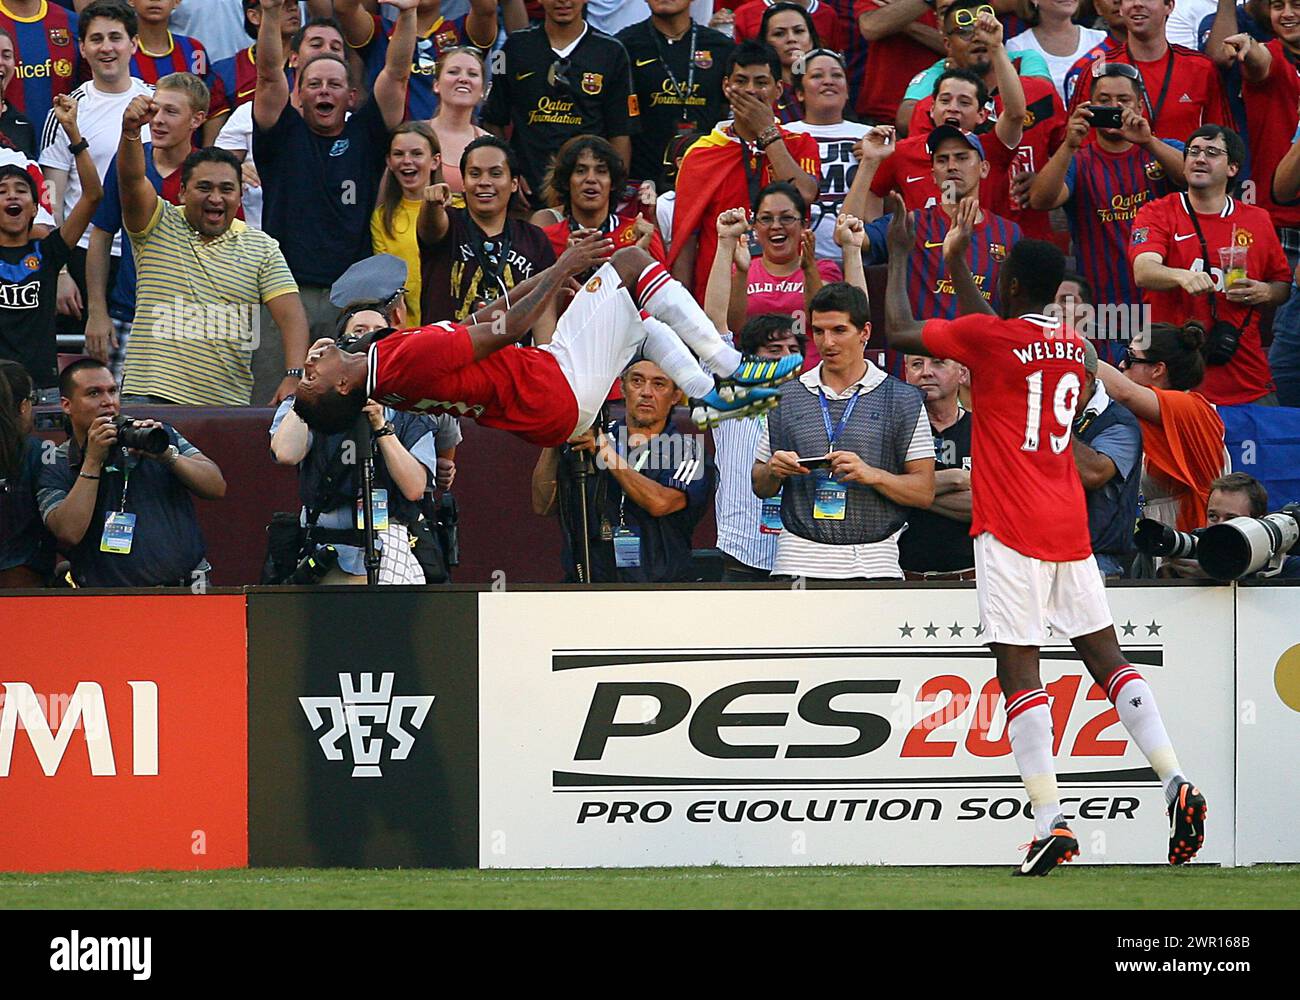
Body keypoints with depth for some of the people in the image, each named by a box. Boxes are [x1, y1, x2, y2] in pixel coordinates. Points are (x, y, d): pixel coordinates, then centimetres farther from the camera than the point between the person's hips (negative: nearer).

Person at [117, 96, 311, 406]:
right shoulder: (159, 227, 8)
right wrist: (131, 132, -30)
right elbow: (132, 179, -10)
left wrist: (293, 378, -15)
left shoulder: (261, 247, 10)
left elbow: (291, 316, 1)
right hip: (152, 393, -2)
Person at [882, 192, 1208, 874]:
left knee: (1018, 668, -8)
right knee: (1105, 656, 10)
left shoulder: (988, 336, -9)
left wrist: (900, 256, 10)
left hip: (1010, 530, -7)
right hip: (1069, 527, 7)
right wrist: (955, 264, 39)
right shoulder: (1073, 345, 13)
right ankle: (1176, 784, -4)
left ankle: (1049, 823, -16)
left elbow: (899, 333, -2)